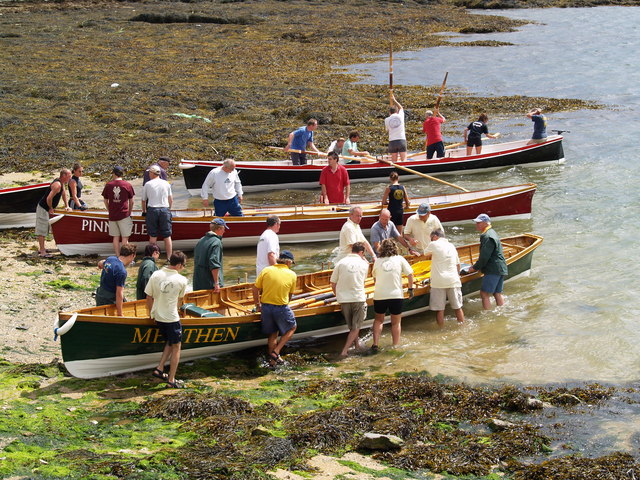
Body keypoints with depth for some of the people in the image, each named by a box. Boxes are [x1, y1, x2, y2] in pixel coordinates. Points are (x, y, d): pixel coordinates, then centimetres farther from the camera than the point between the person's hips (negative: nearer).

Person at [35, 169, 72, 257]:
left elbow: (63, 193, 23)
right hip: (43, 208, -10)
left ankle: (41, 248, 28)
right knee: (42, 230, -7)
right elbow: (49, 198, -30)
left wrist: (67, 206, 20)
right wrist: (51, 208, -14)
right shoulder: (57, 185, -26)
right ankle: (42, 252, -7)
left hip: (47, 208, 10)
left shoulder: (62, 183, 6)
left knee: (43, 229, 18)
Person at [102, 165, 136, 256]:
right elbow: (131, 202, 3)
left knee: (115, 237, 10)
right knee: (125, 237, 1)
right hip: (124, 215, -2)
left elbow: (105, 201, 10)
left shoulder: (108, 185, 2)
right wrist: (129, 212, 17)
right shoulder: (127, 185, -3)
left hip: (112, 215, 2)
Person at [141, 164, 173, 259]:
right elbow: (171, 200, 12)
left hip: (152, 210, -1)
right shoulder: (166, 183, 7)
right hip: (165, 209, 1)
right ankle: (169, 258, 4)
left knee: (153, 236, 6)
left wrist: (144, 211, 26)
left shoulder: (147, 184, 2)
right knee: (167, 236, 4)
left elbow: (144, 200, 11)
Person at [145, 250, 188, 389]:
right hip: (172, 319, -5)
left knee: (169, 342, 26)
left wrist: (151, 313, 15)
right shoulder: (182, 280, -13)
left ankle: (159, 368, 16)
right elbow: (180, 300, 5)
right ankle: (171, 380, 10)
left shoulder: (155, 275, -5)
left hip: (157, 317, 5)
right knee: (176, 347, 9)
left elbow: (149, 298, 1)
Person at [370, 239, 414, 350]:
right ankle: (396, 346, 14)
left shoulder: (377, 261, 4)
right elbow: (410, 274, -1)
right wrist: (410, 289, 8)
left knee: (378, 320, 20)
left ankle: (375, 344, 9)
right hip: (396, 295, -1)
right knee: (396, 323, 14)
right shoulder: (399, 259, 1)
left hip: (379, 296, 1)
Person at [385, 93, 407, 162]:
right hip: (402, 140, -1)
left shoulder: (387, 120, 2)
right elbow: (401, 108, 24)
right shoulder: (400, 116, 3)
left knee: (394, 161, 5)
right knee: (403, 160, -1)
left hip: (392, 141, 1)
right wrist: (394, 100, 37)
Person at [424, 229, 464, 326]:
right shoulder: (452, 246, 13)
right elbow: (458, 264, 18)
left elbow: (426, 255, 16)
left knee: (439, 309, 2)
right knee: (458, 307, 12)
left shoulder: (434, 244, -2)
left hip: (438, 282, -4)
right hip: (453, 281, 4)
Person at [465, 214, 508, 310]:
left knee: (484, 294, -9)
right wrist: (476, 266, 21)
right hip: (501, 269, 11)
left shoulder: (487, 237, -16)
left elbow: (484, 257, -19)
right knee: (497, 294, 15)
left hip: (493, 270, -11)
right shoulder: (492, 233, 19)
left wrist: (475, 268, -7)